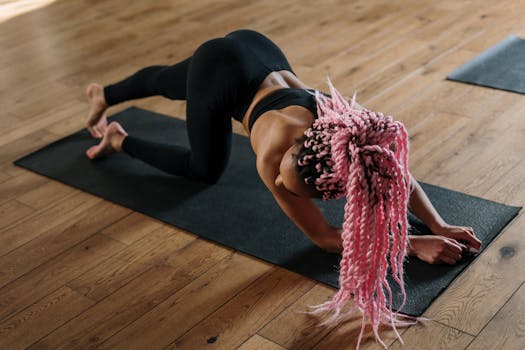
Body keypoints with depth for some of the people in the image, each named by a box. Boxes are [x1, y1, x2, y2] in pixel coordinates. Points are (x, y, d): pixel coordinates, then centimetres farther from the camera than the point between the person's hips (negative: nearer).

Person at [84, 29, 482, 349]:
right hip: (218, 67, -5)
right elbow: (323, 236, -35)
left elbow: (398, 174, -16)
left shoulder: (350, 125, -36)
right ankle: (119, 140, 33)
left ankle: (104, 95, 62)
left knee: (167, 82, 31)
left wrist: (440, 226, -29)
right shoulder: (271, 156, -44)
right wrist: (415, 245, -43)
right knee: (205, 169, 11)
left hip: (258, 53, 5)